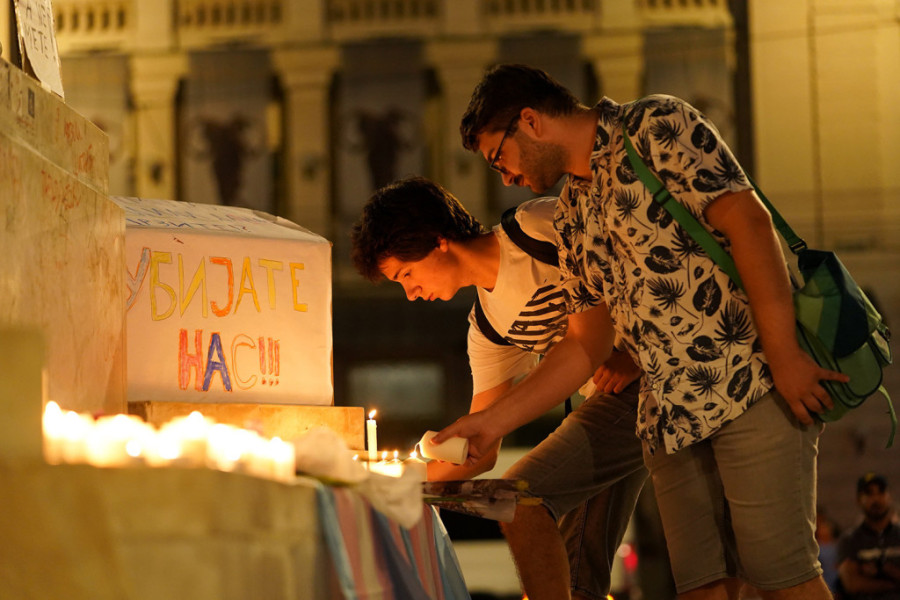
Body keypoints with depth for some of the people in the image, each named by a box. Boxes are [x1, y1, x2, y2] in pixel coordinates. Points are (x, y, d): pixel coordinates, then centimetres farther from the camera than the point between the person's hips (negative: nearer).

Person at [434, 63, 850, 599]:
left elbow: (749, 221, -11)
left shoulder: (657, 127, -1)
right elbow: (585, 347, 24)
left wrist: (784, 354, -18)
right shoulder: (574, 217, 21)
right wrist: (492, 421, 19)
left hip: (750, 383, -7)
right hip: (670, 414, 7)